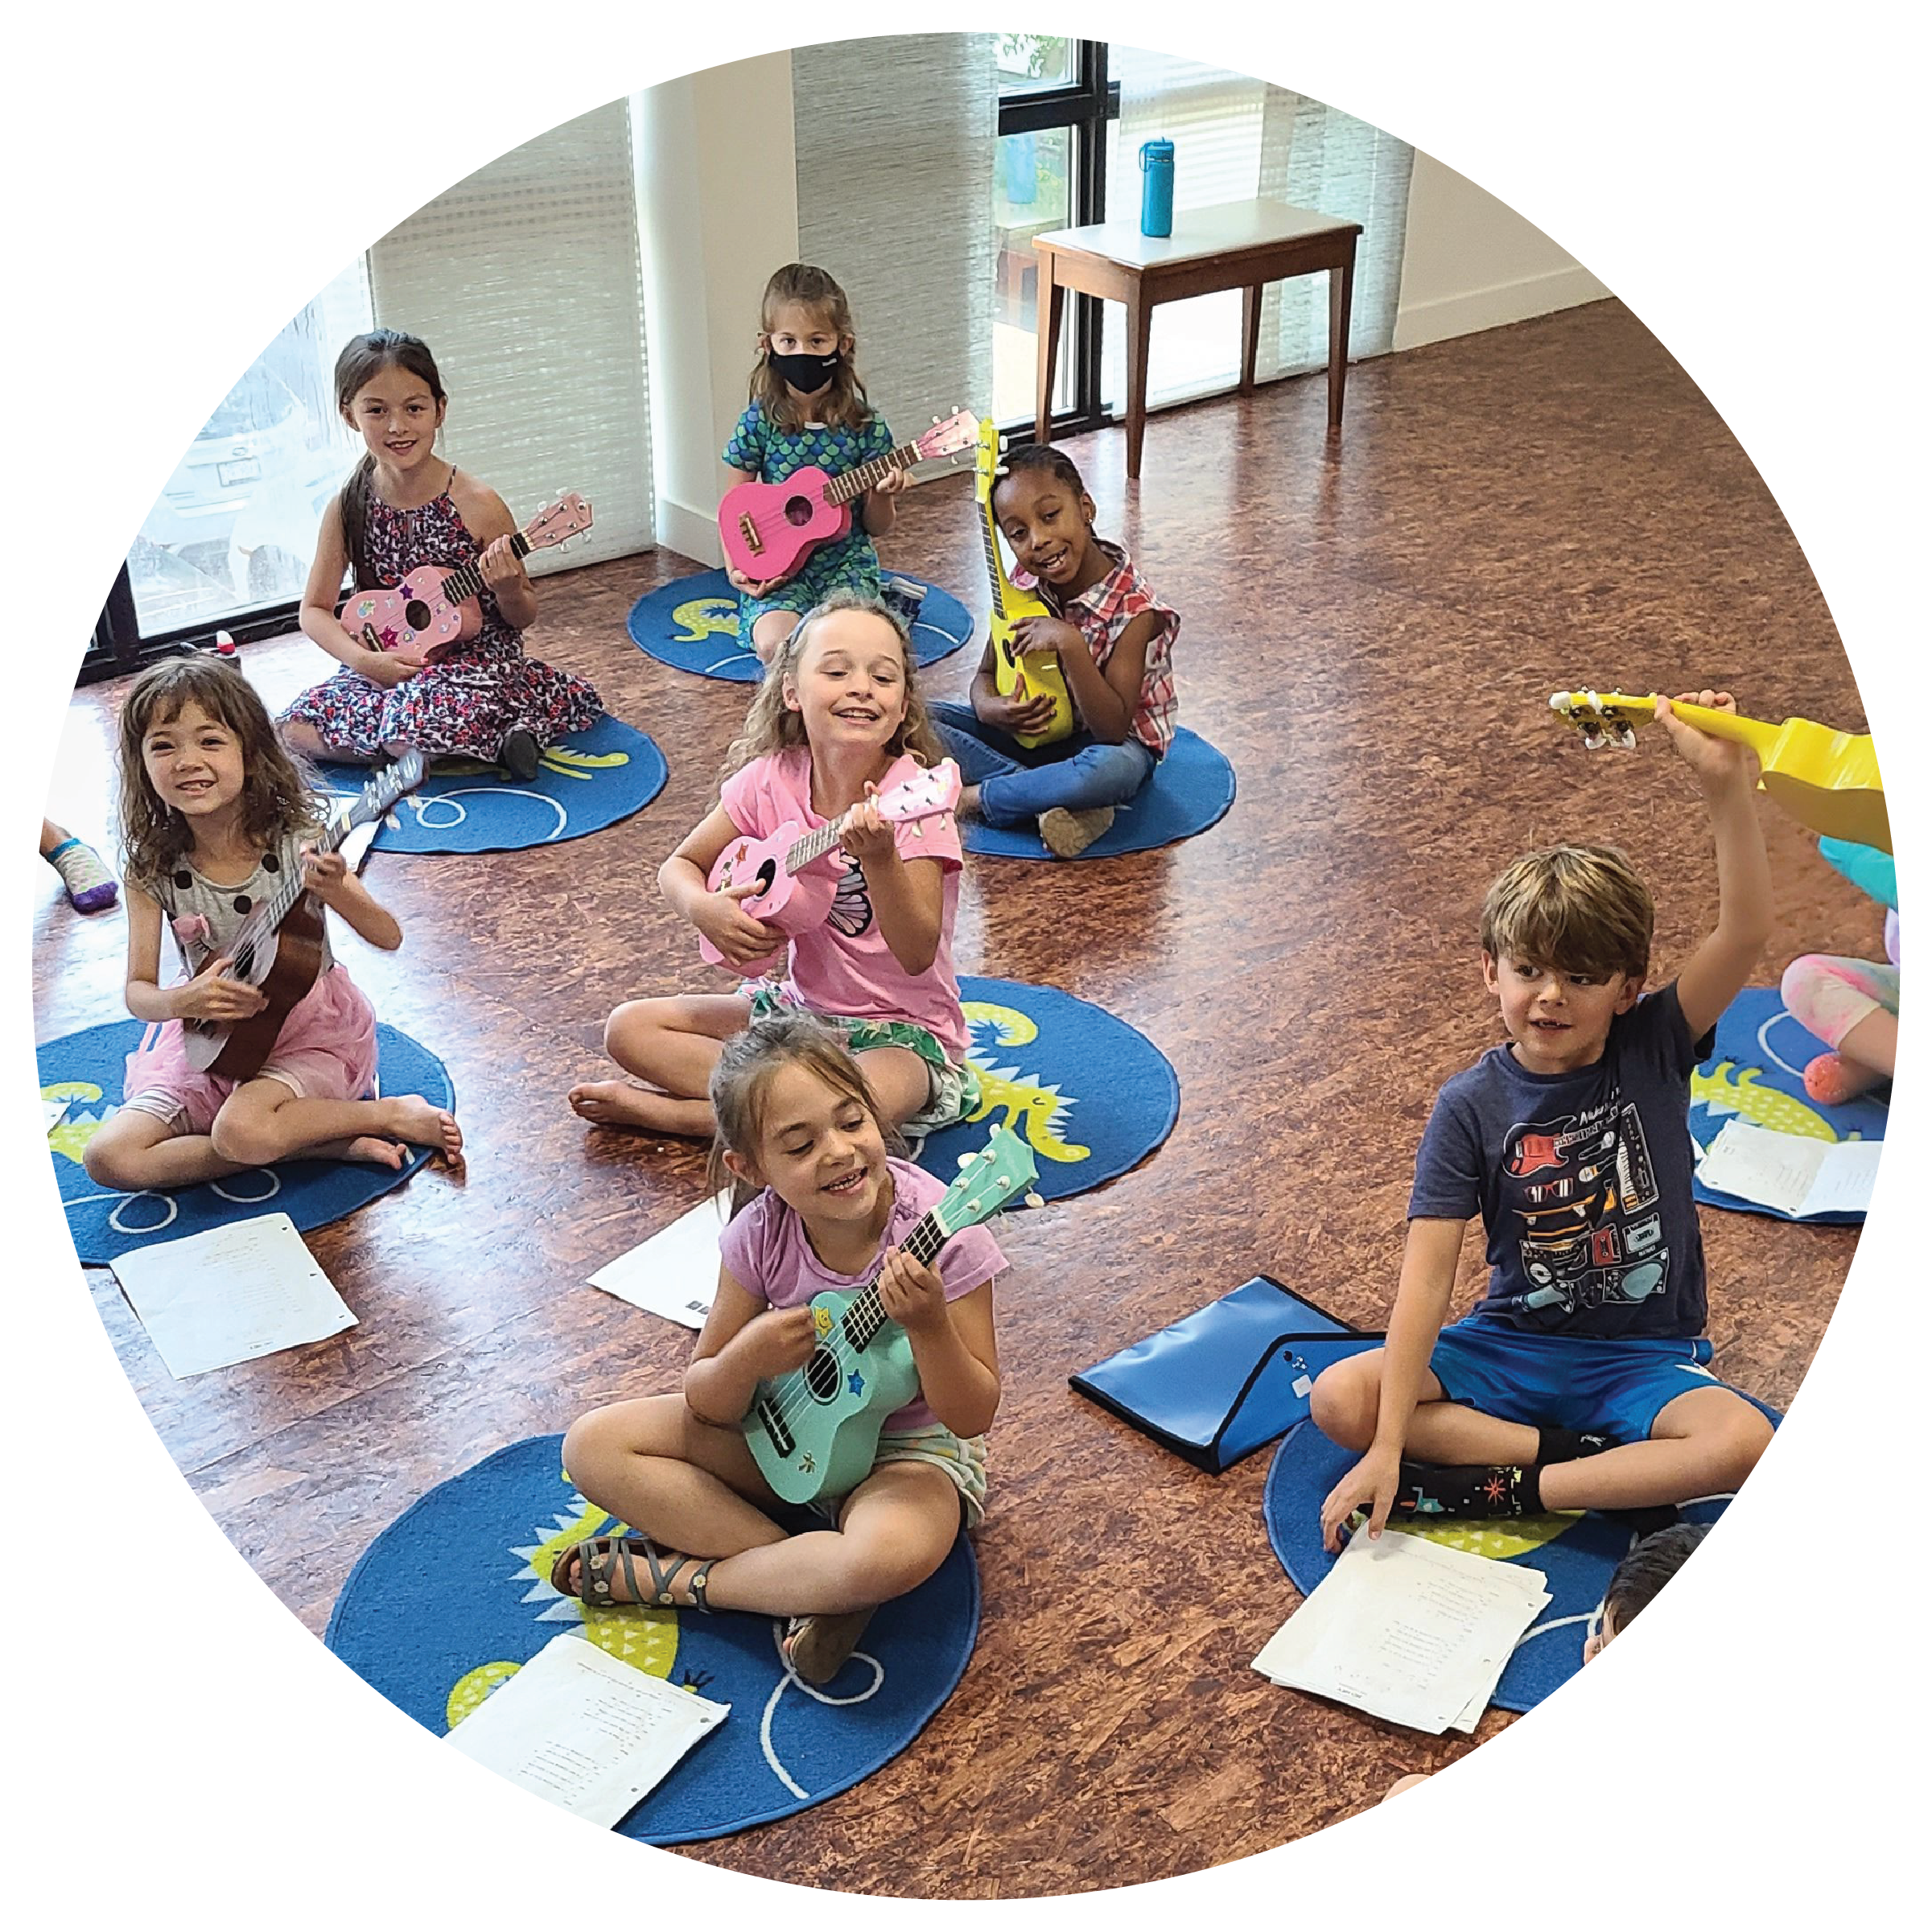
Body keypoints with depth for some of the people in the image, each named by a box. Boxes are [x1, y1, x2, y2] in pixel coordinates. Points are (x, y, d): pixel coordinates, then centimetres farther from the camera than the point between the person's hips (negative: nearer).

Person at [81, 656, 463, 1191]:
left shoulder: (294, 841, -14)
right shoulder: (154, 870, -8)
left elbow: (389, 938, -14)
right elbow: (138, 991, -5)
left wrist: (334, 891, -35)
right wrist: (182, 1001, -29)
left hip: (311, 1031, -4)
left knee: (240, 1130, -34)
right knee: (109, 1158, -15)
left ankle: (393, 1113, -9)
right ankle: (325, 1143, -13)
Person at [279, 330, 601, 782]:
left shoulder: (477, 505, -10)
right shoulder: (348, 508, -1)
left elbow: (523, 617, -1)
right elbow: (316, 610, 5)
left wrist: (509, 593, -24)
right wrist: (365, 660, -13)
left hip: (475, 658, -6)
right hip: (383, 668, 6)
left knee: (416, 727, -35)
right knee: (297, 728, -17)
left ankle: (508, 734, -6)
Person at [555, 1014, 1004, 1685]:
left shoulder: (941, 1233, -24)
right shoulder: (760, 1235, -14)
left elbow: (973, 1416, -20)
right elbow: (707, 1404, -5)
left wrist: (928, 1326, -38)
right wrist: (745, 1360, -29)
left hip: (908, 1451, -4)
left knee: (890, 1557, -39)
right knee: (593, 1445, -9)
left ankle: (669, 1576, -15)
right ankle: (806, 1581, -16)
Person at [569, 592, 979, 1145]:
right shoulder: (771, 780, -5)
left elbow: (918, 957, -26)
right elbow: (680, 866, 7)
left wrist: (879, 859, -43)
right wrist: (703, 907, -17)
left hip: (903, 1031, -4)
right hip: (803, 1005, 5)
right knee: (630, 1028, -5)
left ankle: (662, 1109, -15)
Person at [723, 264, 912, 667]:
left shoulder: (865, 426, -2)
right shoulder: (759, 421, -3)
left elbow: (878, 528, 4)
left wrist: (882, 496, -17)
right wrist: (736, 570, -10)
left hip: (846, 562, 0)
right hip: (776, 568, 1)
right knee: (774, 646, -28)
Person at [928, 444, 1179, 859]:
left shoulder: (1133, 608, -24)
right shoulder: (1023, 587, -8)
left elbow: (1113, 727, -29)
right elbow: (986, 675, 2)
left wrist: (1069, 644, -39)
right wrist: (990, 708, -23)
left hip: (1114, 740, -6)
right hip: (1031, 728, 6)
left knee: (1112, 768, -43)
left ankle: (971, 797, -23)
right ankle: (1047, 796, -23)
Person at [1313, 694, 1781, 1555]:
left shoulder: (1653, 1048, -7)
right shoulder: (1471, 1105, -9)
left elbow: (1746, 932, -24)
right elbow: (1426, 1278, -16)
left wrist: (1725, 782, -38)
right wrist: (1387, 1448, -23)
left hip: (1646, 1356, -1)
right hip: (1513, 1344, 1)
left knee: (1747, 1446, -32)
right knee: (1339, 1400, -21)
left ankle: (1503, 1486, -17)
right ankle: (1609, 1467, -18)